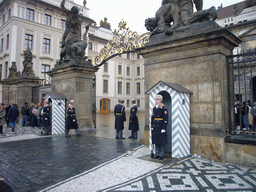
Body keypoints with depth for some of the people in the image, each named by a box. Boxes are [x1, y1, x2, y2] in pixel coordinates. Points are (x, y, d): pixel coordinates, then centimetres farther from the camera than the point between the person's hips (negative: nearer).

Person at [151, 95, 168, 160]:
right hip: (155, 126, 7)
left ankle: (162, 154, 13)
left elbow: (165, 119, -13)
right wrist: (152, 126, 10)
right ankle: (157, 153, 23)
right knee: (156, 140, 11)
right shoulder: (154, 108, 10)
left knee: (162, 140, 2)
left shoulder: (163, 108, -10)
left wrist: (163, 128, -16)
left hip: (161, 126, -6)